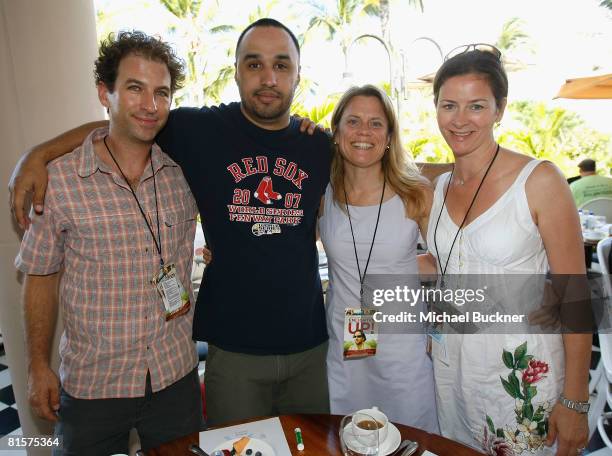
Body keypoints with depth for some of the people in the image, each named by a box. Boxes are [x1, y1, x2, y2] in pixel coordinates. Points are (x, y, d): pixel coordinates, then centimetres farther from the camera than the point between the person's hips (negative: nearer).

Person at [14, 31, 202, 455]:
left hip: (177, 375, 2)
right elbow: (42, 278, -2)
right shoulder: (58, 180, -11)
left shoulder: (183, 174, -5)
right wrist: (38, 367, 2)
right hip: (91, 384, -2)